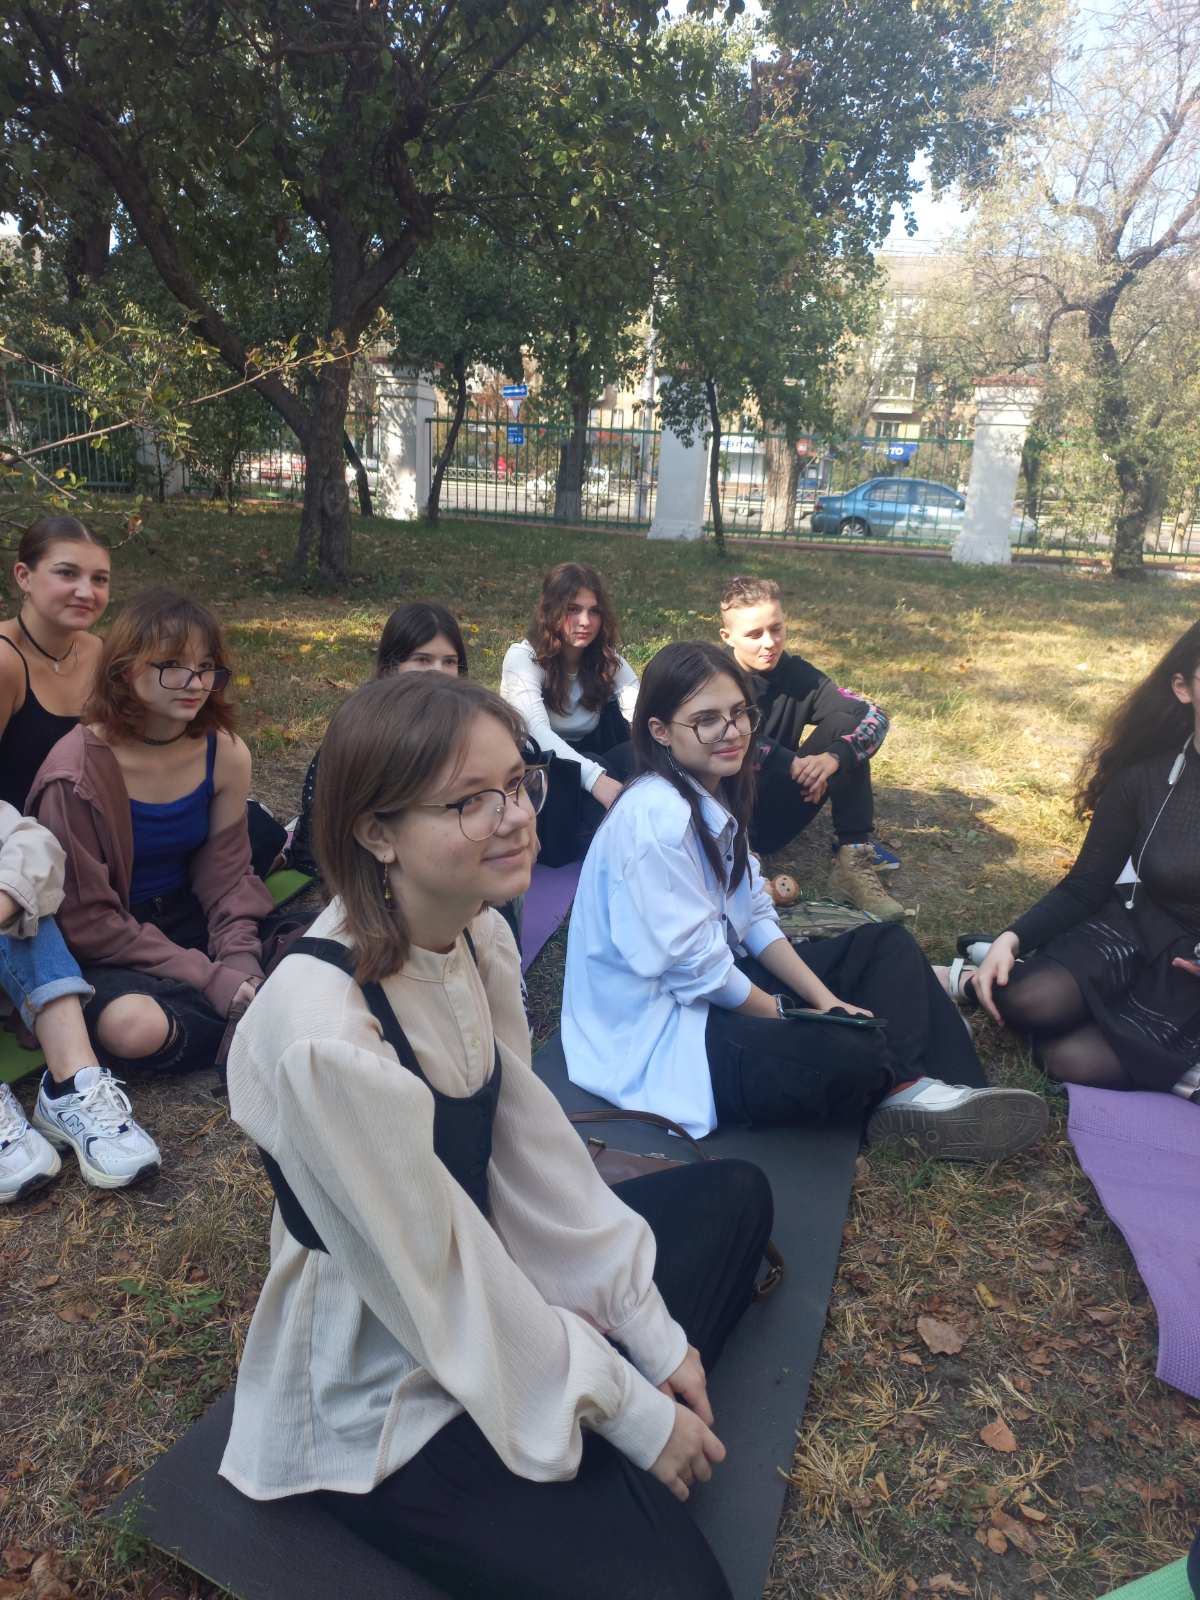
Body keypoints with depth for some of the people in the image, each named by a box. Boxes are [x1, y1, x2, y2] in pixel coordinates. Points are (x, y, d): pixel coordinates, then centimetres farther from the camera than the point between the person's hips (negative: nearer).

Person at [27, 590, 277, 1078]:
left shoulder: (226, 755, -8)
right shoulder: (77, 771, -21)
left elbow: (227, 878, -4)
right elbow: (88, 920, -18)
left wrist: (241, 966, -20)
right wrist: (208, 977, -24)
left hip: (188, 919, 4)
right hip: (105, 952, -3)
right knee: (133, 1025, -35)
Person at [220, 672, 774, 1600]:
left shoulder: (481, 937, -9)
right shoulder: (323, 1034, -34)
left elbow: (536, 1150, -2)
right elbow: (437, 1288, -25)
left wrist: (653, 1336, -1)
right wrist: (630, 1412, -12)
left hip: (500, 1297, 8)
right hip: (390, 1401, -8)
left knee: (734, 1195, 14)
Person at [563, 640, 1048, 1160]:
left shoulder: (713, 798, 5)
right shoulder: (657, 819, -25)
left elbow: (754, 916, 9)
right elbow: (691, 964, -24)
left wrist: (823, 999, -1)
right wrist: (784, 1015, -8)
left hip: (720, 986, 11)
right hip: (662, 1030, -10)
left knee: (888, 944, 10)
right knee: (849, 1056, -33)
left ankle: (908, 1087, -8)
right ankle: (895, 1082, 1)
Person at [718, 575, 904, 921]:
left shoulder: (798, 674, -1)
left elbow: (875, 717, -8)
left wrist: (834, 757, -28)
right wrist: (789, 763, -31)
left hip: (773, 818, 5)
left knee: (842, 724, -10)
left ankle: (853, 861, -16)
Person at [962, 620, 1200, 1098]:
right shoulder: (1144, 777, -4)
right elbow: (1086, 886, 1)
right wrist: (1012, 938, -16)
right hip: (1139, 932, 2)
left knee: (1069, 1058, -20)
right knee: (1030, 1000, -28)